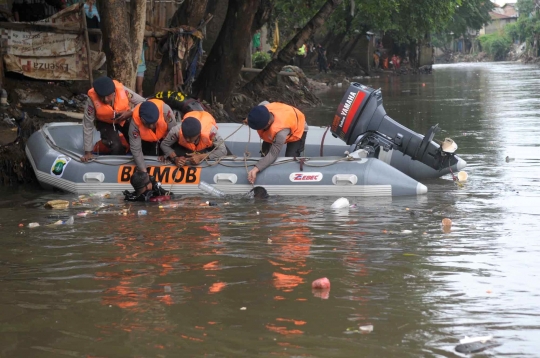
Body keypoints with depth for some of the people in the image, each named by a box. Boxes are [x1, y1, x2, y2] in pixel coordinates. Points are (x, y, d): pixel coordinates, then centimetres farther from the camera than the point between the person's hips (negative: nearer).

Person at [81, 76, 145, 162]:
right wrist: (88, 152, -20)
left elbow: (143, 103, -18)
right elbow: (88, 125, -24)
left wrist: (130, 113, -36)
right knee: (116, 147, -23)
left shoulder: (122, 90, -32)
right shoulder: (92, 100, -34)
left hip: (124, 118, 2)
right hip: (105, 122, -1)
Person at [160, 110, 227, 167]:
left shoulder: (210, 131, -46)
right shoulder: (177, 131, -41)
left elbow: (223, 151, -38)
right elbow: (164, 145, -24)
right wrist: (175, 158, -43)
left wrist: (201, 157, -48)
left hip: (207, 147, 0)